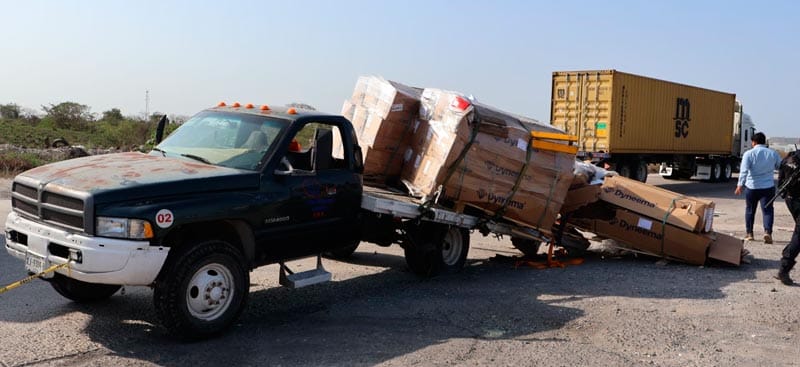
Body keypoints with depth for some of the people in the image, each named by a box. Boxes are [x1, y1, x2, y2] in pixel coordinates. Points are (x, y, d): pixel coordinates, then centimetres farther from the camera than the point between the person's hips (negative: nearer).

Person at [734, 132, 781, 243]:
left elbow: (744, 171, -17)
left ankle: (749, 234, 20)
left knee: (750, 210, 14)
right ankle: (767, 232, -19)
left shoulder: (749, 154, -7)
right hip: (768, 187, 1)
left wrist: (740, 185, -20)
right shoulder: (773, 154, 3)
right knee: (767, 210, 1)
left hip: (752, 187, -1)